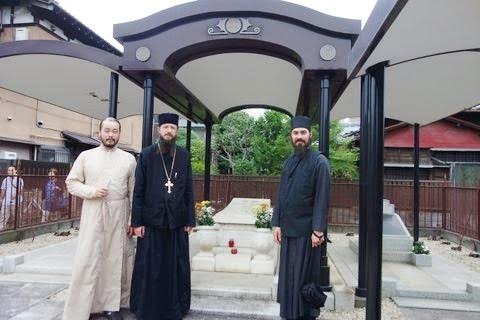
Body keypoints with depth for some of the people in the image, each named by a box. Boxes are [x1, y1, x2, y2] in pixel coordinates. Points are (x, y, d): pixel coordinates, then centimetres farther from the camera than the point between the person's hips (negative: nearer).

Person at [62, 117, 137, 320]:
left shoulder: (128, 159, 5)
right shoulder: (86, 156, 5)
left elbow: (134, 192, 4)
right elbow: (71, 182, 6)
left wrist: (134, 219, 0)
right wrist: (91, 191, -12)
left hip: (119, 215, 1)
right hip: (92, 215, -1)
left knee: (115, 259, 7)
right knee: (87, 260, 0)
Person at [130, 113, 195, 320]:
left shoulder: (184, 156, 4)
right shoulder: (146, 155, -1)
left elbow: (189, 191, 4)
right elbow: (138, 191, -2)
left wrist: (190, 219, 1)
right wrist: (136, 221, -6)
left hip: (177, 221, 2)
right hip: (152, 220, -1)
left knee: (176, 267, 10)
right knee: (149, 268, 8)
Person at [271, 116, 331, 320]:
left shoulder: (319, 162, -8)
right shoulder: (289, 162, 11)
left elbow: (322, 199, -13)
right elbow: (281, 195, 11)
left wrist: (318, 230, -16)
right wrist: (277, 223, 6)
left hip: (306, 230, -6)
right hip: (287, 228, 6)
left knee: (304, 276, 5)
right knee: (287, 275, 12)